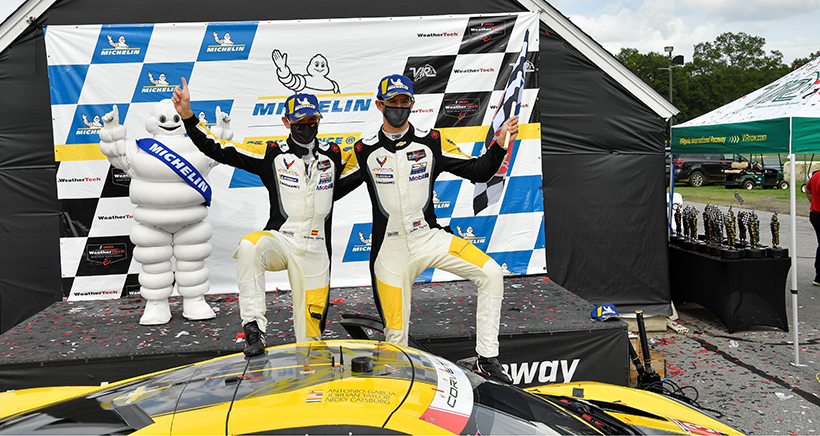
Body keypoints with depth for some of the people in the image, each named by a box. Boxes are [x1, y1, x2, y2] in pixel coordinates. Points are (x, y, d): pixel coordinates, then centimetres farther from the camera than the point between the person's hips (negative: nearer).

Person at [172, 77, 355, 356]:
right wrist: (187, 115, -13)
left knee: (310, 332, 4)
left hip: (315, 252, 2)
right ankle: (254, 327, -29)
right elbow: (217, 149, -5)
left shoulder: (333, 156, 7)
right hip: (279, 240, -1)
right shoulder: (272, 155, -1)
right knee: (249, 247, -36)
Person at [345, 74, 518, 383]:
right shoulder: (364, 151, 2)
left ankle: (487, 359, -7)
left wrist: (500, 145, -13)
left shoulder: (431, 142, 3)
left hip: (429, 239, 1)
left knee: (491, 274, -18)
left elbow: (478, 172, 1)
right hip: (390, 250, -1)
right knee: (395, 333, 1)